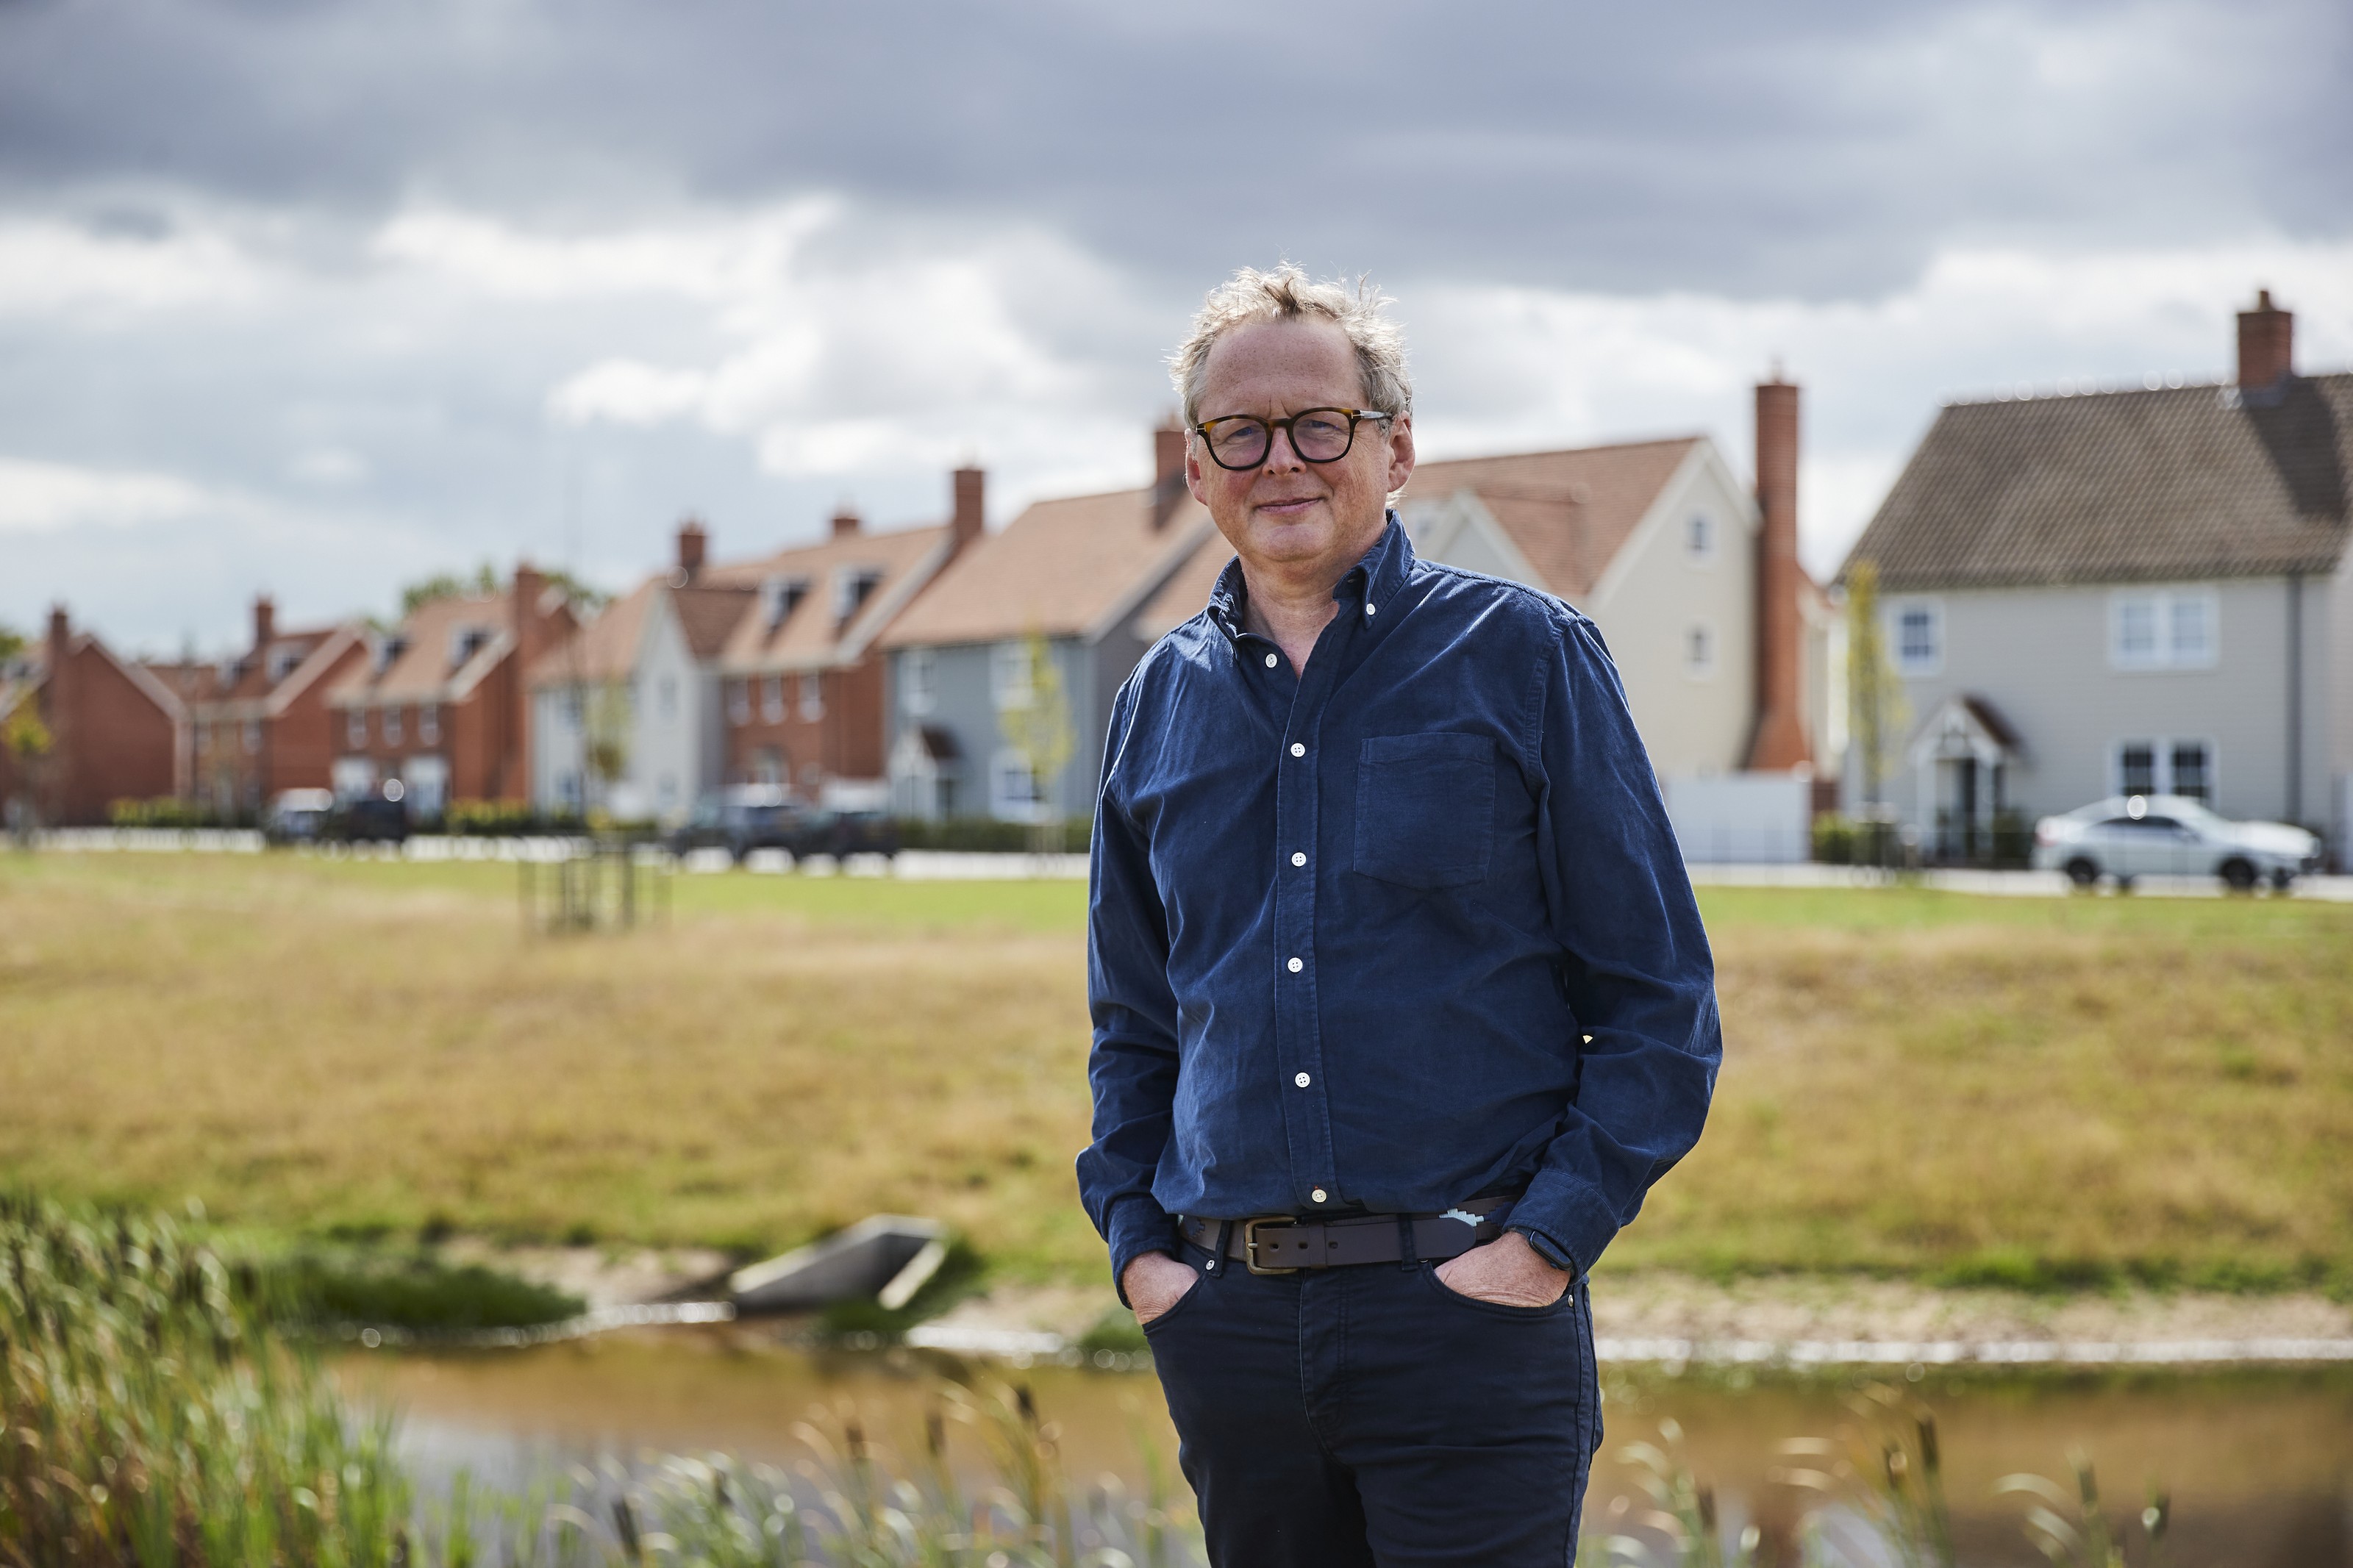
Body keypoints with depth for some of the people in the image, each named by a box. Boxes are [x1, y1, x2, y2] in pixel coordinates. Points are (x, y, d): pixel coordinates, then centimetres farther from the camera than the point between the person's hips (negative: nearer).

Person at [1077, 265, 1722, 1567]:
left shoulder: (1524, 657, 0)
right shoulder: (1161, 702, 12)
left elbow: (1661, 1005, 0)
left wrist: (1553, 1238, -9)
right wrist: (1136, 1243, 8)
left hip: (1470, 1312, -4)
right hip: (1228, 1323, 4)